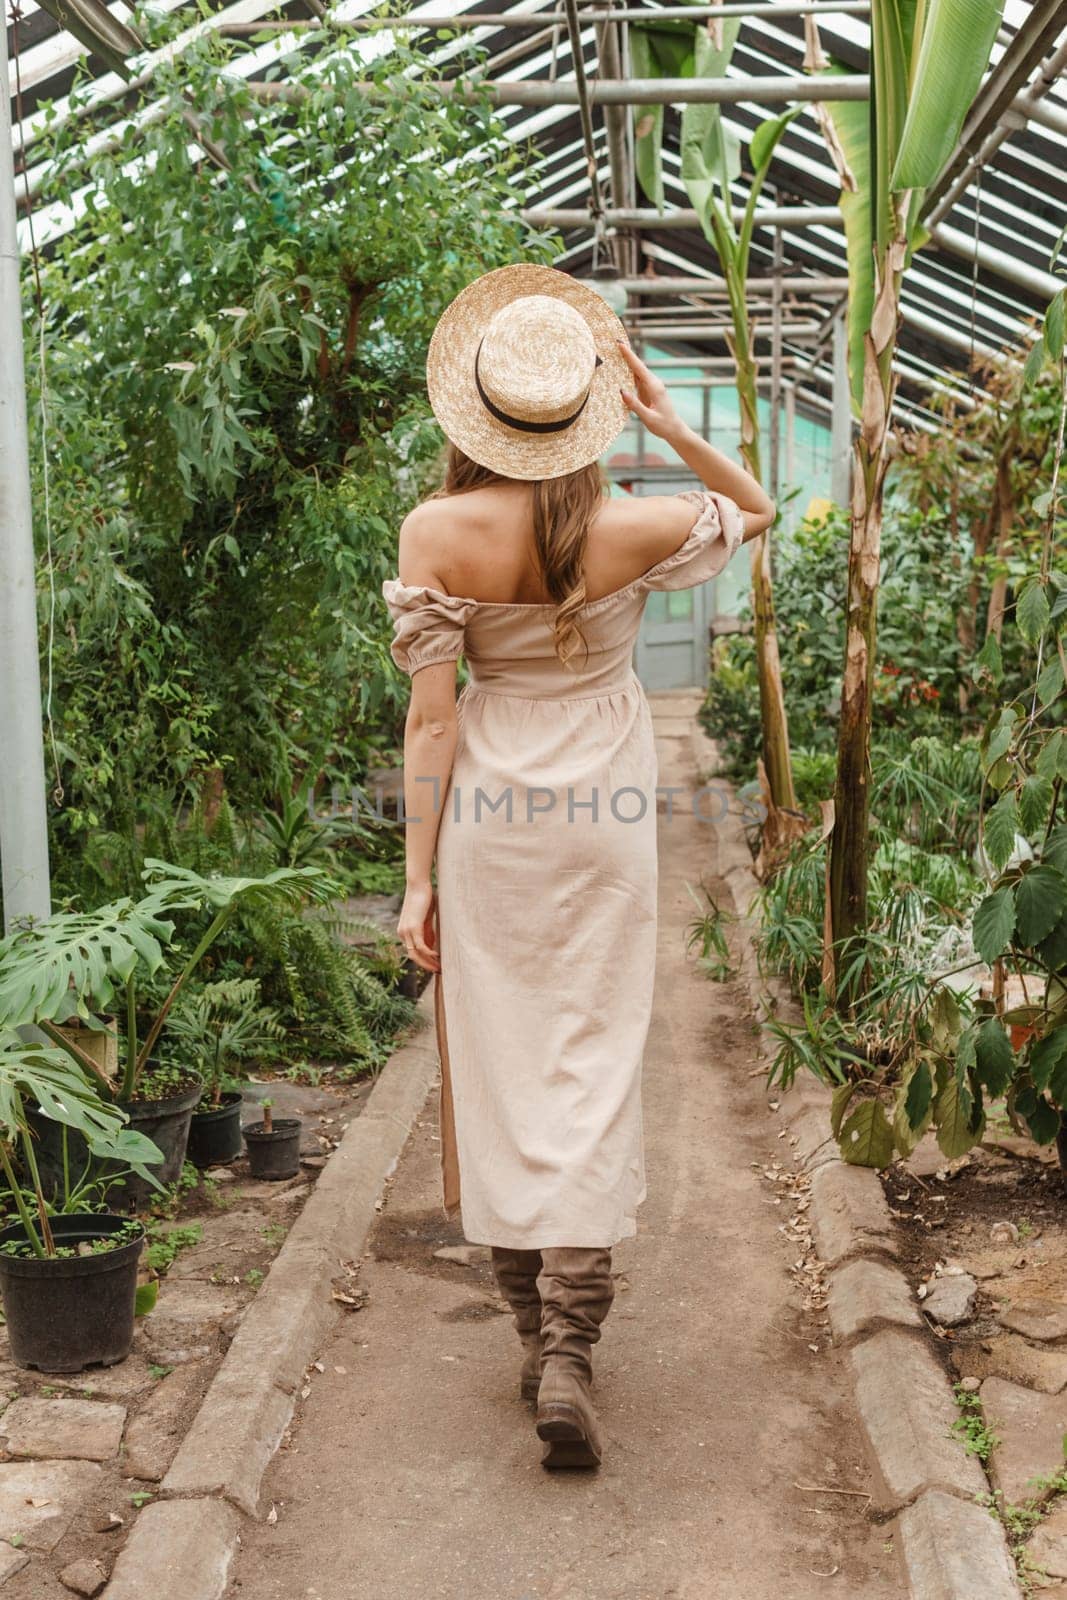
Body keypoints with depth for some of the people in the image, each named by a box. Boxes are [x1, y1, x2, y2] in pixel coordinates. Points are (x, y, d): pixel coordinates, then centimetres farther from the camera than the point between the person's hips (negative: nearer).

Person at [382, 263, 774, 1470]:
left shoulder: (437, 532, -10)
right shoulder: (630, 531, -10)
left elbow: (430, 714, -9)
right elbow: (755, 509, 12)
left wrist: (418, 878, -3)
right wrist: (665, 420, 0)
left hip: (486, 815, 1)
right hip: (600, 815, 0)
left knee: (497, 1064, 12)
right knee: (592, 1067, 5)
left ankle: (535, 1333, 23)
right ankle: (569, 1351, 2)